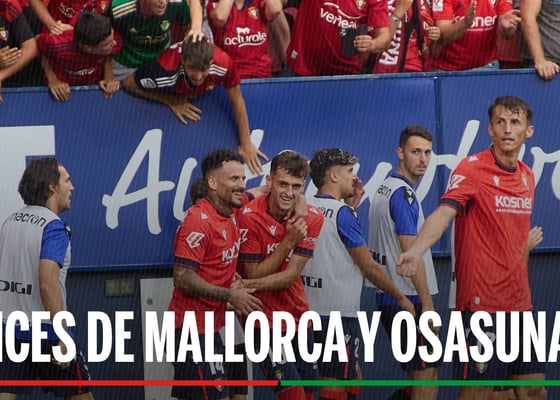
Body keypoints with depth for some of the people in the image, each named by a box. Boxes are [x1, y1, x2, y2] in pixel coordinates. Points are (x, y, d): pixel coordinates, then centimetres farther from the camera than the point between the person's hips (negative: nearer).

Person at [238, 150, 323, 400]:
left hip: (298, 313, 5)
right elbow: (253, 274, -14)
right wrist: (288, 241, -20)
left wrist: (248, 284, -23)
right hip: (263, 319, -5)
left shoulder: (311, 218, -5)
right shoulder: (250, 216, -15)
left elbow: (290, 276, -10)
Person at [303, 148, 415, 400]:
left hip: (311, 310, 8)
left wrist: (351, 203, 16)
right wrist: (400, 297, 1)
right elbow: (369, 267, -10)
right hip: (339, 313, -8)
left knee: (354, 379, 19)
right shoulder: (342, 213, -13)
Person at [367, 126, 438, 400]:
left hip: (387, 297, 10)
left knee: (420, 375, 16)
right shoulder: (403, 193, -15)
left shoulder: (383, 189, 16)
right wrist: (427, 305, -18)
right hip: (409, 300, -10)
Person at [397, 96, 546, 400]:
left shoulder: (527, 176, 11)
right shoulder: (472, 169, -10)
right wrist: (416, 250, -43)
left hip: (519, 304, 7)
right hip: (482, 303, -7)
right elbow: (443, 214, -25)